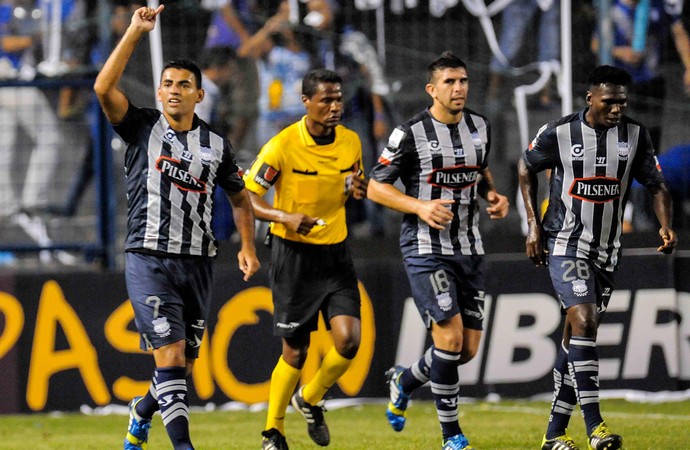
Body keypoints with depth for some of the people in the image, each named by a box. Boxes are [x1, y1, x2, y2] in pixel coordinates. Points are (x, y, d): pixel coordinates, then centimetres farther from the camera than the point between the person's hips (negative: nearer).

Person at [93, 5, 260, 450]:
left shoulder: (216, 145, 9)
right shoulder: (143, 127, 1)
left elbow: (240, 196, 21)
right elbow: (104, 88, -15)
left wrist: (248, 247, 8)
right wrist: (135, 32, -17)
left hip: (198, 263, 4)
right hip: (149, 259, -4)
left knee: (185, 363, 10)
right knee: (170, 355, -15)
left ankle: (141, 413, 39)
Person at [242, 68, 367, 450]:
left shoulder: (351, 142, 2)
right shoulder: (282, 146, -14)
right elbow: (247, 197, -10)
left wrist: (357, 191, -6)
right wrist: (285, 217, -26)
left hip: (335, 253, 4)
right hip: (293, 252, -4)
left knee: (348, 338, -13)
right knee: (295, 351, 0)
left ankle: (310, 400, 15)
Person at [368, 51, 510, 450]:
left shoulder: (481, 128, 7)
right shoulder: (410, 134, -10)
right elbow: (375, 186, -5)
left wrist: (495, 195, 4)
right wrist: (420, 207, -19)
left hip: (470, 249, 6)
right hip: (426, 249, -6)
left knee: (468, 349, 5)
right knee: (450, 336, -16)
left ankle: (404, 381, 34)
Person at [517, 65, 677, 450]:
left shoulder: (636, 136, -1)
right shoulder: (559, 133, -8)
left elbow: (657, 186, 3)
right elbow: (527, 168, 8)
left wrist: (666, 227, -15)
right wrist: (534, 225, 4)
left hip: (607, 251, 4)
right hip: (565, 244, -4)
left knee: (577, 336, 8)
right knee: (584, 323, -20)